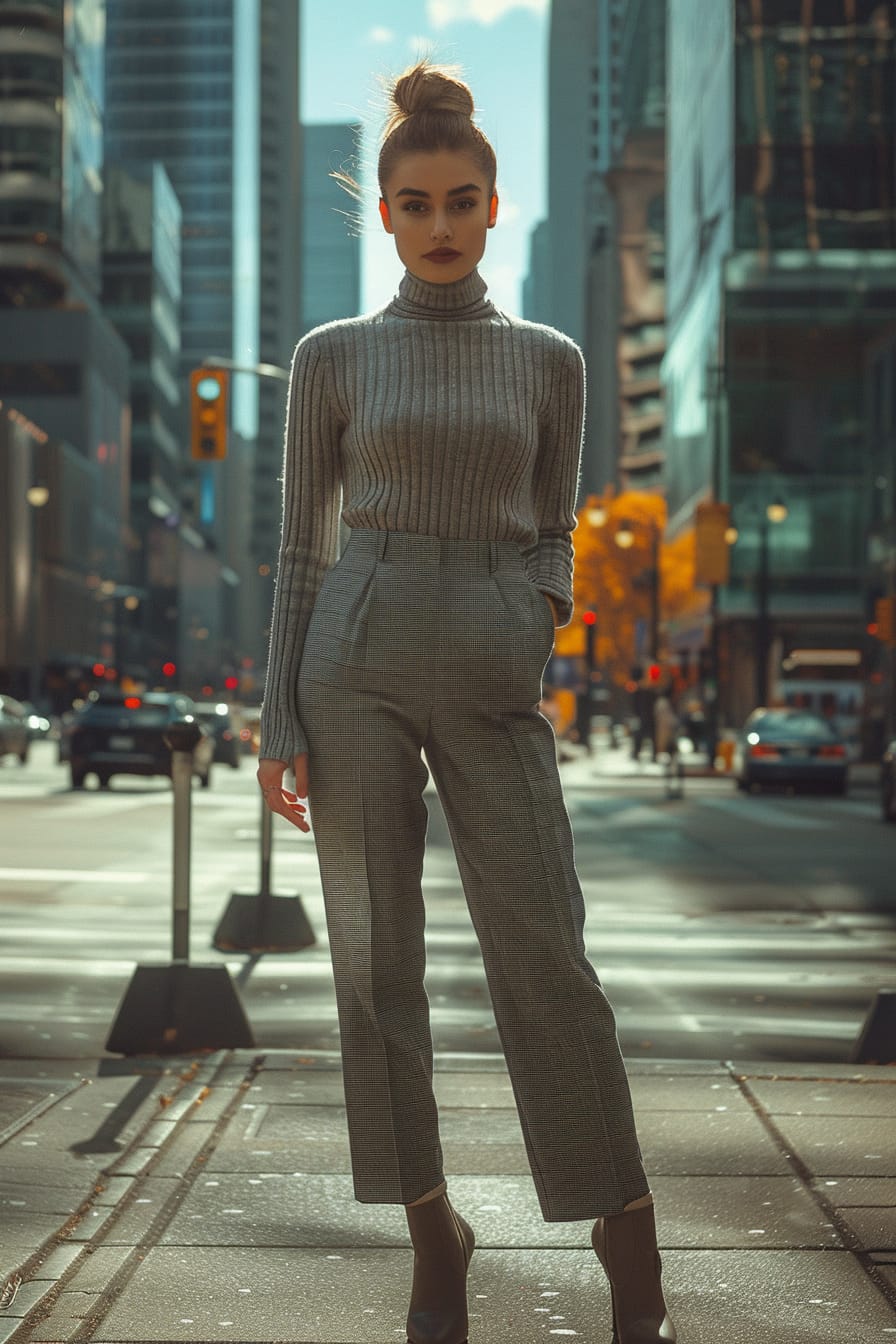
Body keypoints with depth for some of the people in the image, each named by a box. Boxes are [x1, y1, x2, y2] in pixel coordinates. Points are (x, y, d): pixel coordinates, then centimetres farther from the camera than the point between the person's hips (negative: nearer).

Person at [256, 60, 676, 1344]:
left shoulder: (548, 360, 9)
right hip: (358, 664, 0)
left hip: (494, 678, 0)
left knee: (547, 959, -5)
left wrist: (547, 605, -6)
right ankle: (433, 1227, 17)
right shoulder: (333, 357, 6)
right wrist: (279, 725, 0)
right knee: (377, 962, 2)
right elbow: (301, 547, 6)